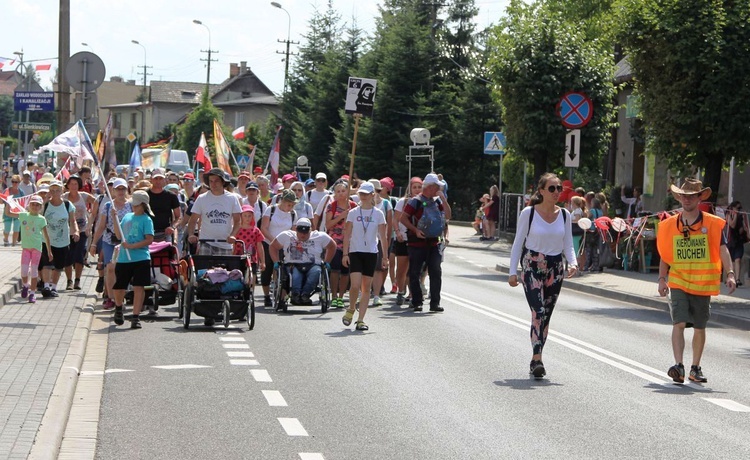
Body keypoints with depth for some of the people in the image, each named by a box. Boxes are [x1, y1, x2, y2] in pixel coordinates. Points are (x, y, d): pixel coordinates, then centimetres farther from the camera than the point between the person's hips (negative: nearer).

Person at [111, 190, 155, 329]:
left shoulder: (146, 220, -3)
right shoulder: (127, 217, 14)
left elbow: (149, 240, -12)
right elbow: (119, 236, 16)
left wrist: (132, 246, -17)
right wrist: (115, 219, 7)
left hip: (140, 259, -5)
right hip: (123, 259, 5)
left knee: (138, 287, -7)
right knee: (119, 287, 11)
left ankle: (136, 317, -4)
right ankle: (118, 308, 38)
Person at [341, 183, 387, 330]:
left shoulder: (378, 214, 4)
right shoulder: (353, 213, 4)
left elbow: (383, 236, 5)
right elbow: (347, 234, 3)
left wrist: (384, 256, 1)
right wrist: (345, 253, -4)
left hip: (371, 253, 1)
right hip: (355, 252, -1)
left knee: (366, 287, 2)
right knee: (355, 285, -14)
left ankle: (360, 320, 6)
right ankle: (351, 310, 13)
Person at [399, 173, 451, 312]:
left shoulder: (437, 201, 11)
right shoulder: (415, 201, -7)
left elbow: (447, 216, 4)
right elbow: (403, 218, -8)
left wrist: (443, 198, -4)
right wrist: (415, 230, -18)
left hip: (434, 242, 5)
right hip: (418, 242, -5)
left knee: (436, 272, -1)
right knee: (415, 273, 2)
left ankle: (435, 303, 3)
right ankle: (417, 302, 11)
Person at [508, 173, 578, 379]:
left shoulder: (565, 215, 5)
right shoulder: (528, 213, -6)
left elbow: (568, 245, 8)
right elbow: (518, 243, -1)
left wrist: (572, 262, -12)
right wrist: (513, 271, -4)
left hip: (555, 268, 4)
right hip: (532, 267, -4)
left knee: (546, 315, 8)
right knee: (538, 311, -18)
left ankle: (536, 359, 17)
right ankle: (537, 359, -23)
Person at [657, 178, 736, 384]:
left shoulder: (713, 224, -2)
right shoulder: (669, 225, 4)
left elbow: (723, 250, -7)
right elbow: (664, 255, 10)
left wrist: (730, 273, -20)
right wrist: (662, 278, 1)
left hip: (703, 283, 0)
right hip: (678, 282, 0)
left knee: (699, 327, 10)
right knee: (679, 323, -14)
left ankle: (695, 368, 23)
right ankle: (678, 366, -17)